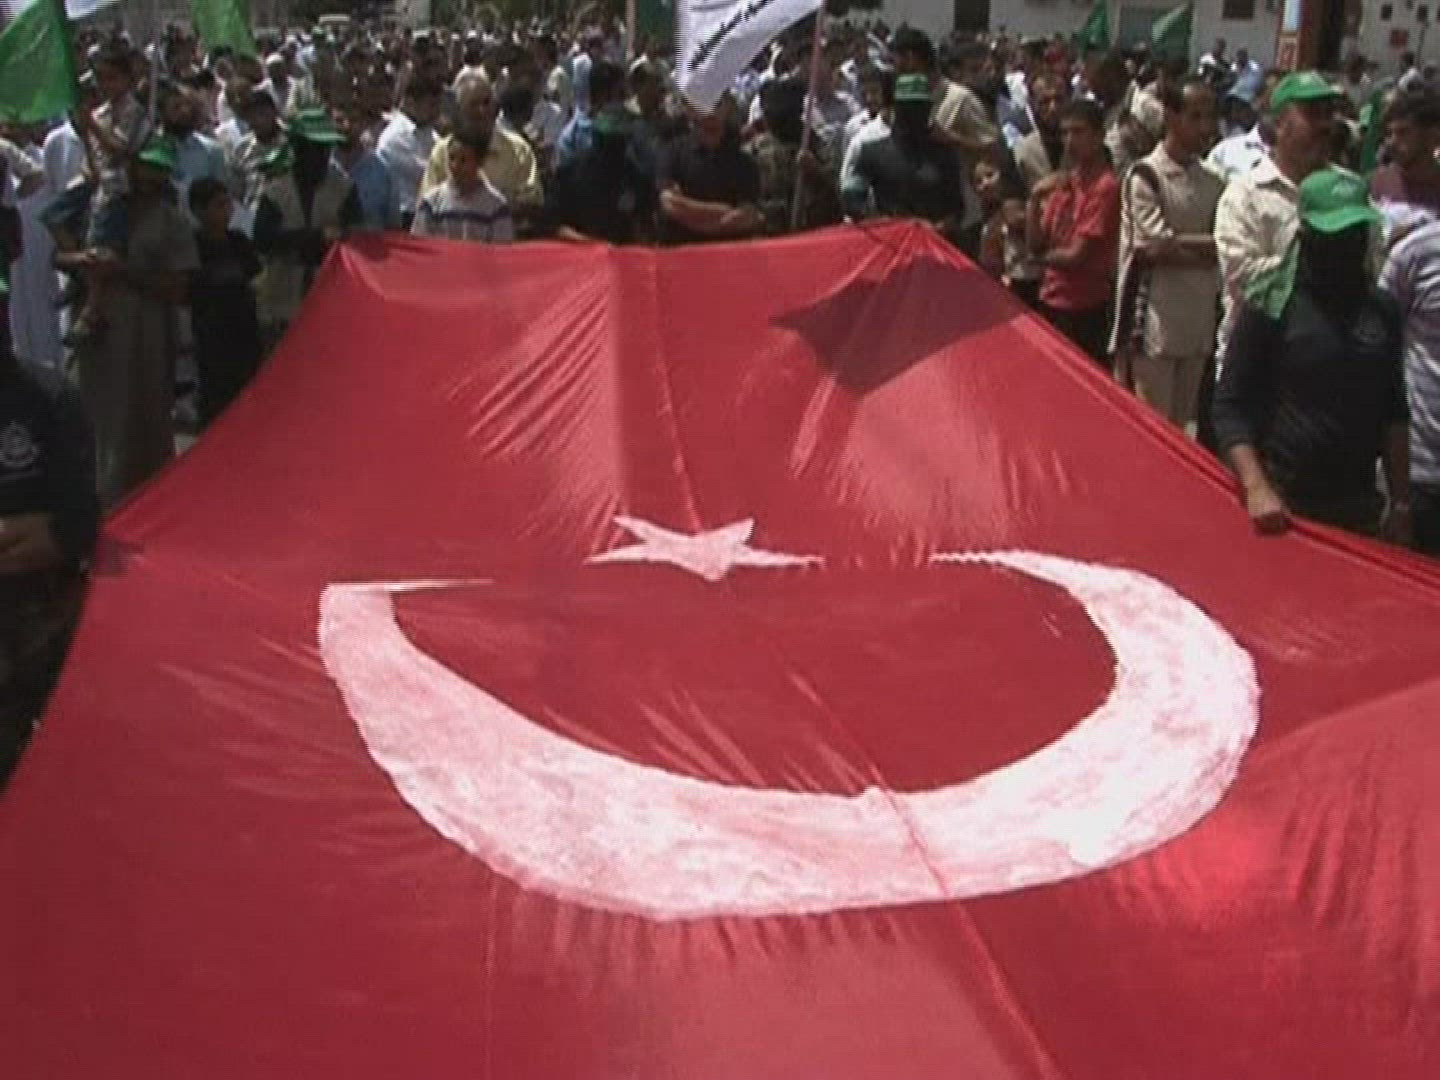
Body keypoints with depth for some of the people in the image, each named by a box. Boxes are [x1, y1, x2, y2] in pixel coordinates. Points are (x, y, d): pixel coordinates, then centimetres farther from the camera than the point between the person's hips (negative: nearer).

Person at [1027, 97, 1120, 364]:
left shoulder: (1105, 186, -14)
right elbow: (1034, 243, 8)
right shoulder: (1064, 182, 9)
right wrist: (1035, 198, -7)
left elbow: (1076, 256, -16)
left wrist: (1043, 257, 3)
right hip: (1052, 301, 8)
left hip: (1085, 310, -8)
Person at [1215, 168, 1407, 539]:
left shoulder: (1383, 310, 6)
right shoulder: (1270, 304, -7)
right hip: (1283, 504, -4)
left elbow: (1395, 415, 9)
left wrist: (1401, 503, 5)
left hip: (1359, 507, 4)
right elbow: (1230, 407, -9)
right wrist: (1256, 488, -21)